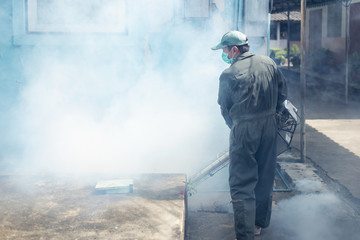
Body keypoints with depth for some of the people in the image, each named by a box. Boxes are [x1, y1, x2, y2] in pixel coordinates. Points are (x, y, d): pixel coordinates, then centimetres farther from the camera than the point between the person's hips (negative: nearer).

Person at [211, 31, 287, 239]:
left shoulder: (229, 75, -9)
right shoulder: (269, 63, 4)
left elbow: (225, 108, 0)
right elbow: (283, 92, 11)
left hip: (244, 129, -5)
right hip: (270, 127, 6)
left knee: (242, 183, 0)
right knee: (266, 177, 19)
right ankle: (261, 222, 33)